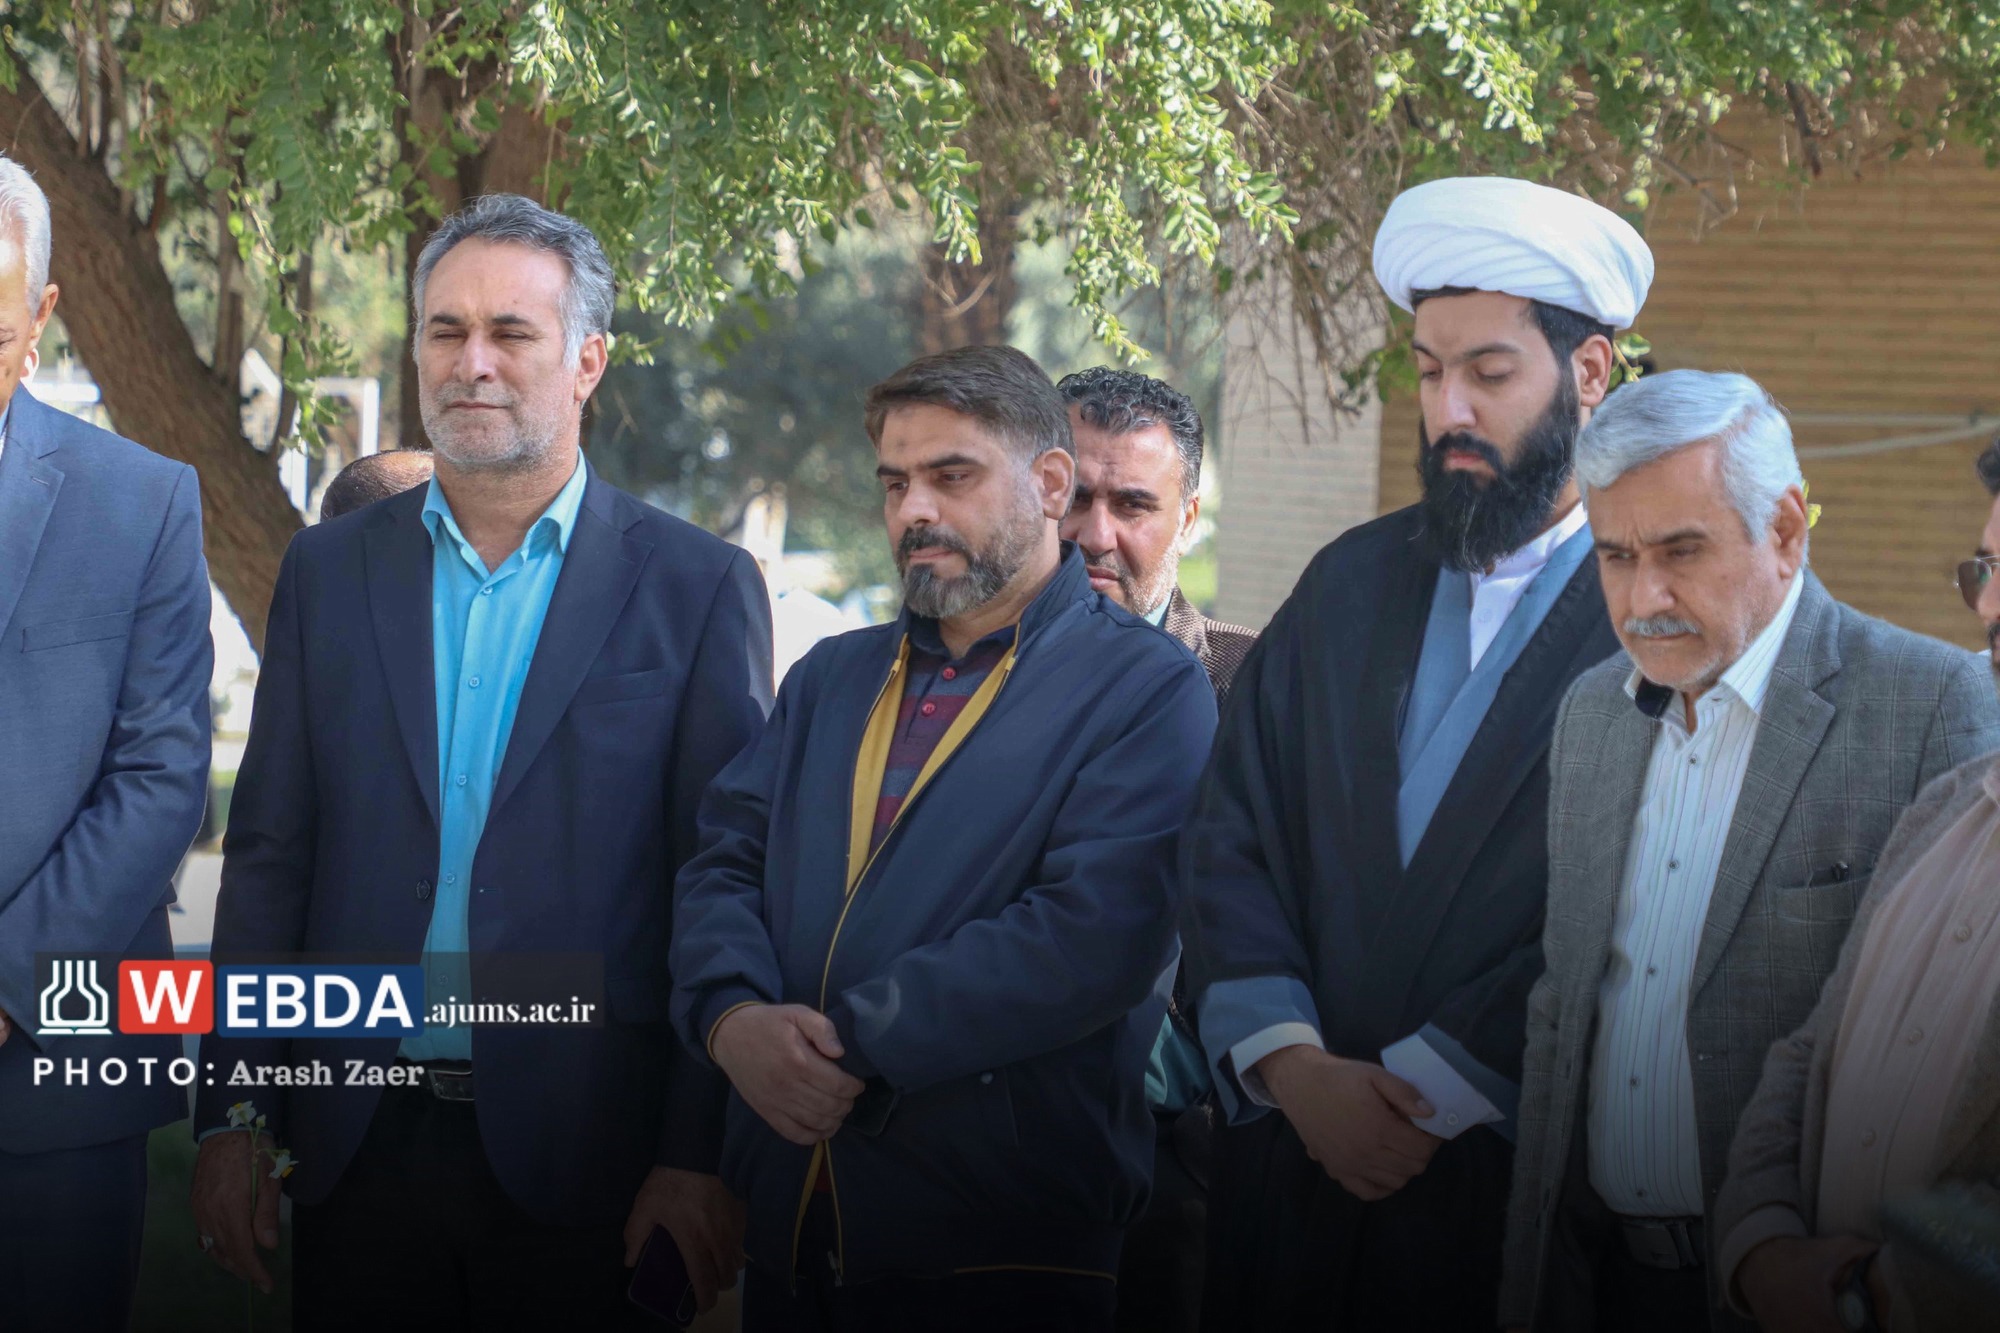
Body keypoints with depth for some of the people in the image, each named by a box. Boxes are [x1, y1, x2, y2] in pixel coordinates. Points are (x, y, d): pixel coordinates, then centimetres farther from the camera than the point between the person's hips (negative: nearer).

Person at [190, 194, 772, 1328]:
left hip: (583, 1154, -3)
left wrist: (702, 1156, -9)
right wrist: (230, 1118, 3)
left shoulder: (698, 587, -1)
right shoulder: (330, 568, 9)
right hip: (359, 1141, 3)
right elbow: (270, 853, 8)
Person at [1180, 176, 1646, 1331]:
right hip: (1297, 1164, 5)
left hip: (1519, 1186, -4)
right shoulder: (1354, 584, 10)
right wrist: (1295, 1067, -9)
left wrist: (1418, 1093, -13)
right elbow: (1231, 838, 5)